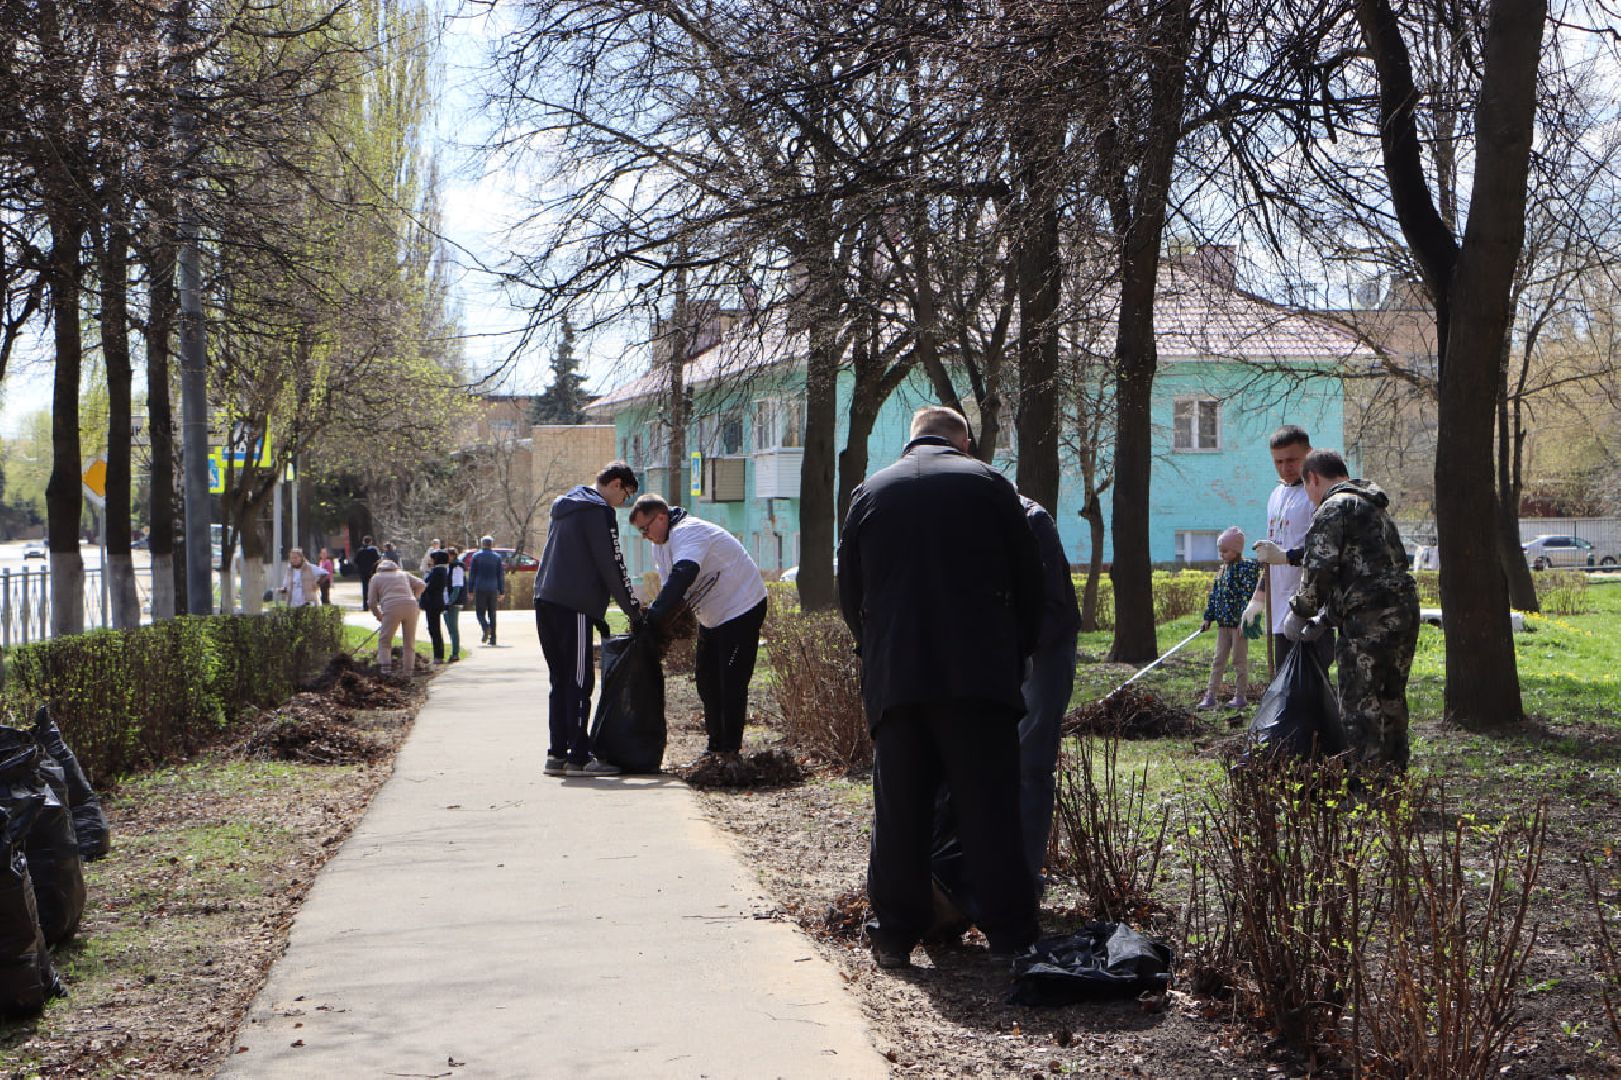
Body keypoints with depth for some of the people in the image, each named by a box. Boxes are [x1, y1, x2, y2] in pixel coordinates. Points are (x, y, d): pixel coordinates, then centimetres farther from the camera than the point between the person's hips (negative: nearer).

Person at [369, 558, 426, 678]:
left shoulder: (376, 577, 19)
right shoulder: (404, 574, 26)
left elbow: (372, 602, 14)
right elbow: (420, 584, 14)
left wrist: (378, 616, 29)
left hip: (391, 607, -3)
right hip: (410, 606, 3)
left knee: (384, 640, 7)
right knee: (409, 642, 10)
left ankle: (385, 668, -8)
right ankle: (408, 671, 7)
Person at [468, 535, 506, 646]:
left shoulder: (476, 556, 2)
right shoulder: (497, 557, 8)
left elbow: (471, 574, 0)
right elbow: (501, 575, 7)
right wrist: (502, 591, 10)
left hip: (480, 589, -2)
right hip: (493, 589, 2)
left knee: (480, 612, 2)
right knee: (492, 614, 6)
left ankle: (485, 627, -27)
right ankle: (492, 638, 3)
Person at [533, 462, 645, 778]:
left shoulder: (567, 506, 24)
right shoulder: (599, 511, -7)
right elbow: (612, 566, -10)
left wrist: (598, 617, 24)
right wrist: (635, 611, -2)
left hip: (546, 601, 9)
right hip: (573, 607, -9)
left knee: (561, 681, 12)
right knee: (579, 681, -6)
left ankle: (557, 754, 13)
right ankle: (579, 758, -5)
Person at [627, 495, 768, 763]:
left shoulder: (688, 532, -26)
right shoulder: (662, 543, 6)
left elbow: (681, 578, -41)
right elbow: (672, 588, 4)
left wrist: (654, 618, -43)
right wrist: (654, 617, -15)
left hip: (742, 607, -10)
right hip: (712, 616, 11)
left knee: (731, 682, -12)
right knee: (706, 680, 12)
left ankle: (729, 750, -8)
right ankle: (716, 746, 20)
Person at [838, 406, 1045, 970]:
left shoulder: (871, 492, 11)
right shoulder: (988, 483, 6)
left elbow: (849, 590, 14)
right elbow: (1028, 579, 7)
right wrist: (1017, 654, 18)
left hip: (893, 675, 2)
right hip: (978, 674, -2)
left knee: (899, 808, 7)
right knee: (990, 807, 1)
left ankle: (894, 934, 11)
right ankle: (1011, 936, 3)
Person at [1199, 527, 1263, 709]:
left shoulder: (1246, 568, -13)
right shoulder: (1222, 569, 12)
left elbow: (1249, 595, -19)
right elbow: (1214, 595, 16)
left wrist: (1244, 620, -24)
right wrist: (1208, 617, 14)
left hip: (1239, 623, -8)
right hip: (1223, 623, 8)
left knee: (1239, 660, 2)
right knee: (1218, 660, 9)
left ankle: (1241, 696, 12)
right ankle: (1211, 695, 12)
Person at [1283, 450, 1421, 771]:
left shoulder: (1333, 508, -6)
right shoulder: (1374, 507, 25)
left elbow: (1319, 570, -14)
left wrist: (1299, 612, 1)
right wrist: (1323, 619, 22)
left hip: (1369, 623, -9)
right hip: (1406, 612, 9)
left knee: (1360, 708, -4)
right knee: (1391, 702, 16)